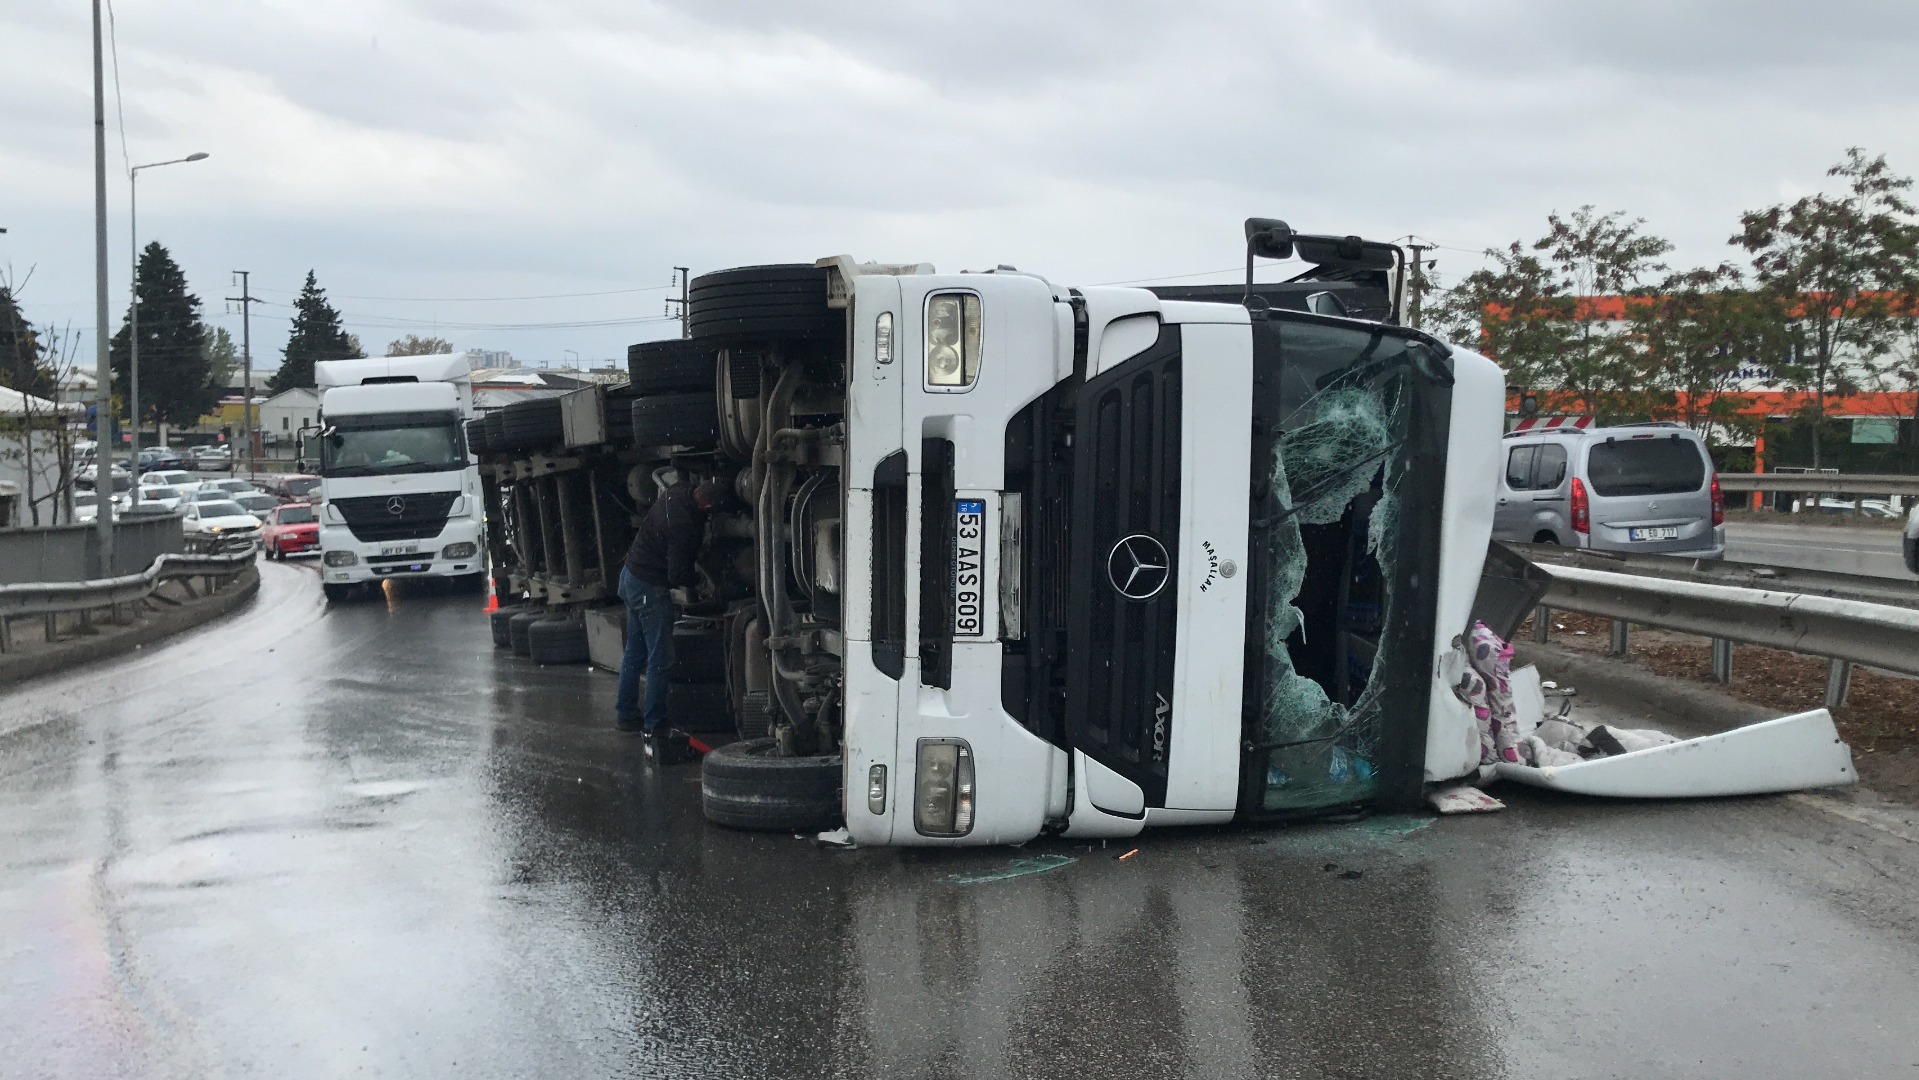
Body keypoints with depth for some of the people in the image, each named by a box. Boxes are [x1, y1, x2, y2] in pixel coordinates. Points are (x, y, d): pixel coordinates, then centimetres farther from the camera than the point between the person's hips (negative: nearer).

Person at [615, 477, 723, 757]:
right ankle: (654, 728, 0)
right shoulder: (684, 526, -30)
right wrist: (700, 578, -4)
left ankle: (626, 714, 31)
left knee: (635, 653, 20)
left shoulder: (678, 491, -5)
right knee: (659, 661, -3)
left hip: (631, 576, 10)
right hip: (651, 588, -10)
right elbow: (678, 576, -26)